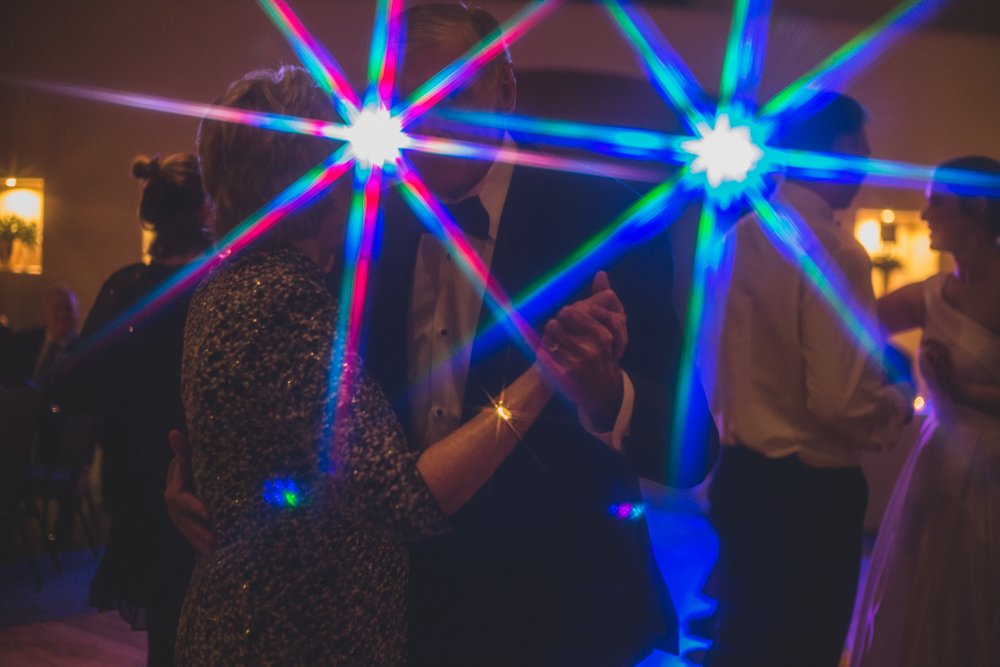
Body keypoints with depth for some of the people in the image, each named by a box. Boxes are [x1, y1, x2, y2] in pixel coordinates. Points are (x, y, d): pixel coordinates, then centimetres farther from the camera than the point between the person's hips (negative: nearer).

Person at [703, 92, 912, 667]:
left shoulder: (741, 237, 4)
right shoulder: (833, 248, -19)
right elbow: (842, 400, -24)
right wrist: (897, 407, -4)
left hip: (741, 471, 7)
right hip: (810, 489, -7)